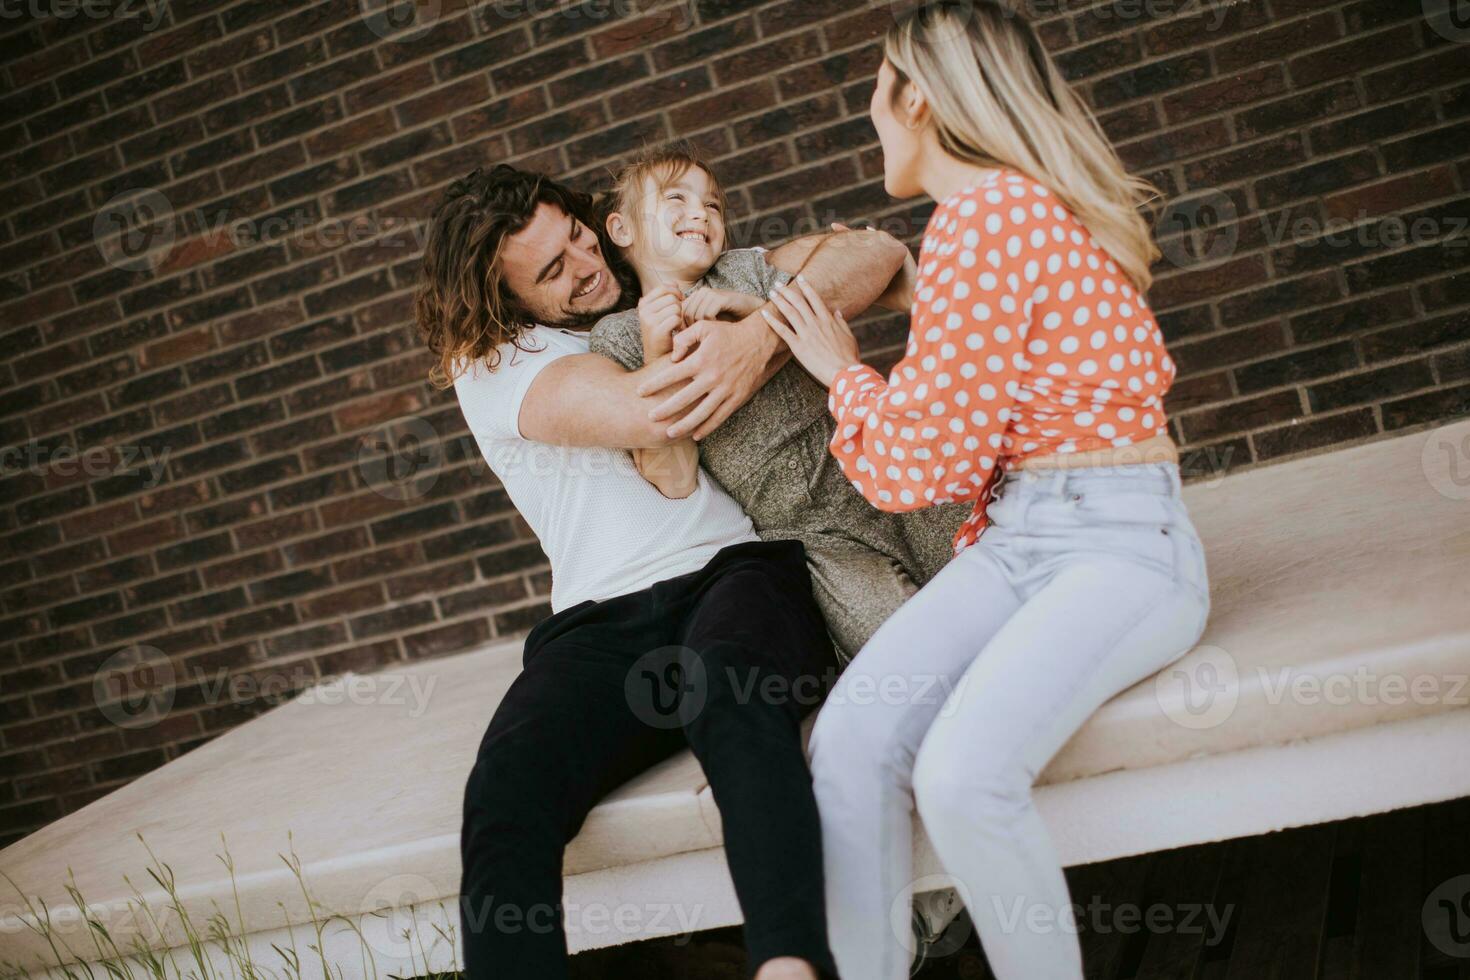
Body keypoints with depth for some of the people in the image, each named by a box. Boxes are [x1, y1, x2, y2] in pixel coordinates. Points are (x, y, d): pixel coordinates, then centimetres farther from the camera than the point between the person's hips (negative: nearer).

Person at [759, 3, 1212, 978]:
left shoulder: (988, 214, -13)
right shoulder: (1011, 204, 18)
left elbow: (921, 463, -9)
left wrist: (844, 371, 7)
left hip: (1120, 542, -9)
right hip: (1011, 539, 9)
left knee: (963, 772, -30)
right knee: (852, 739, -15)